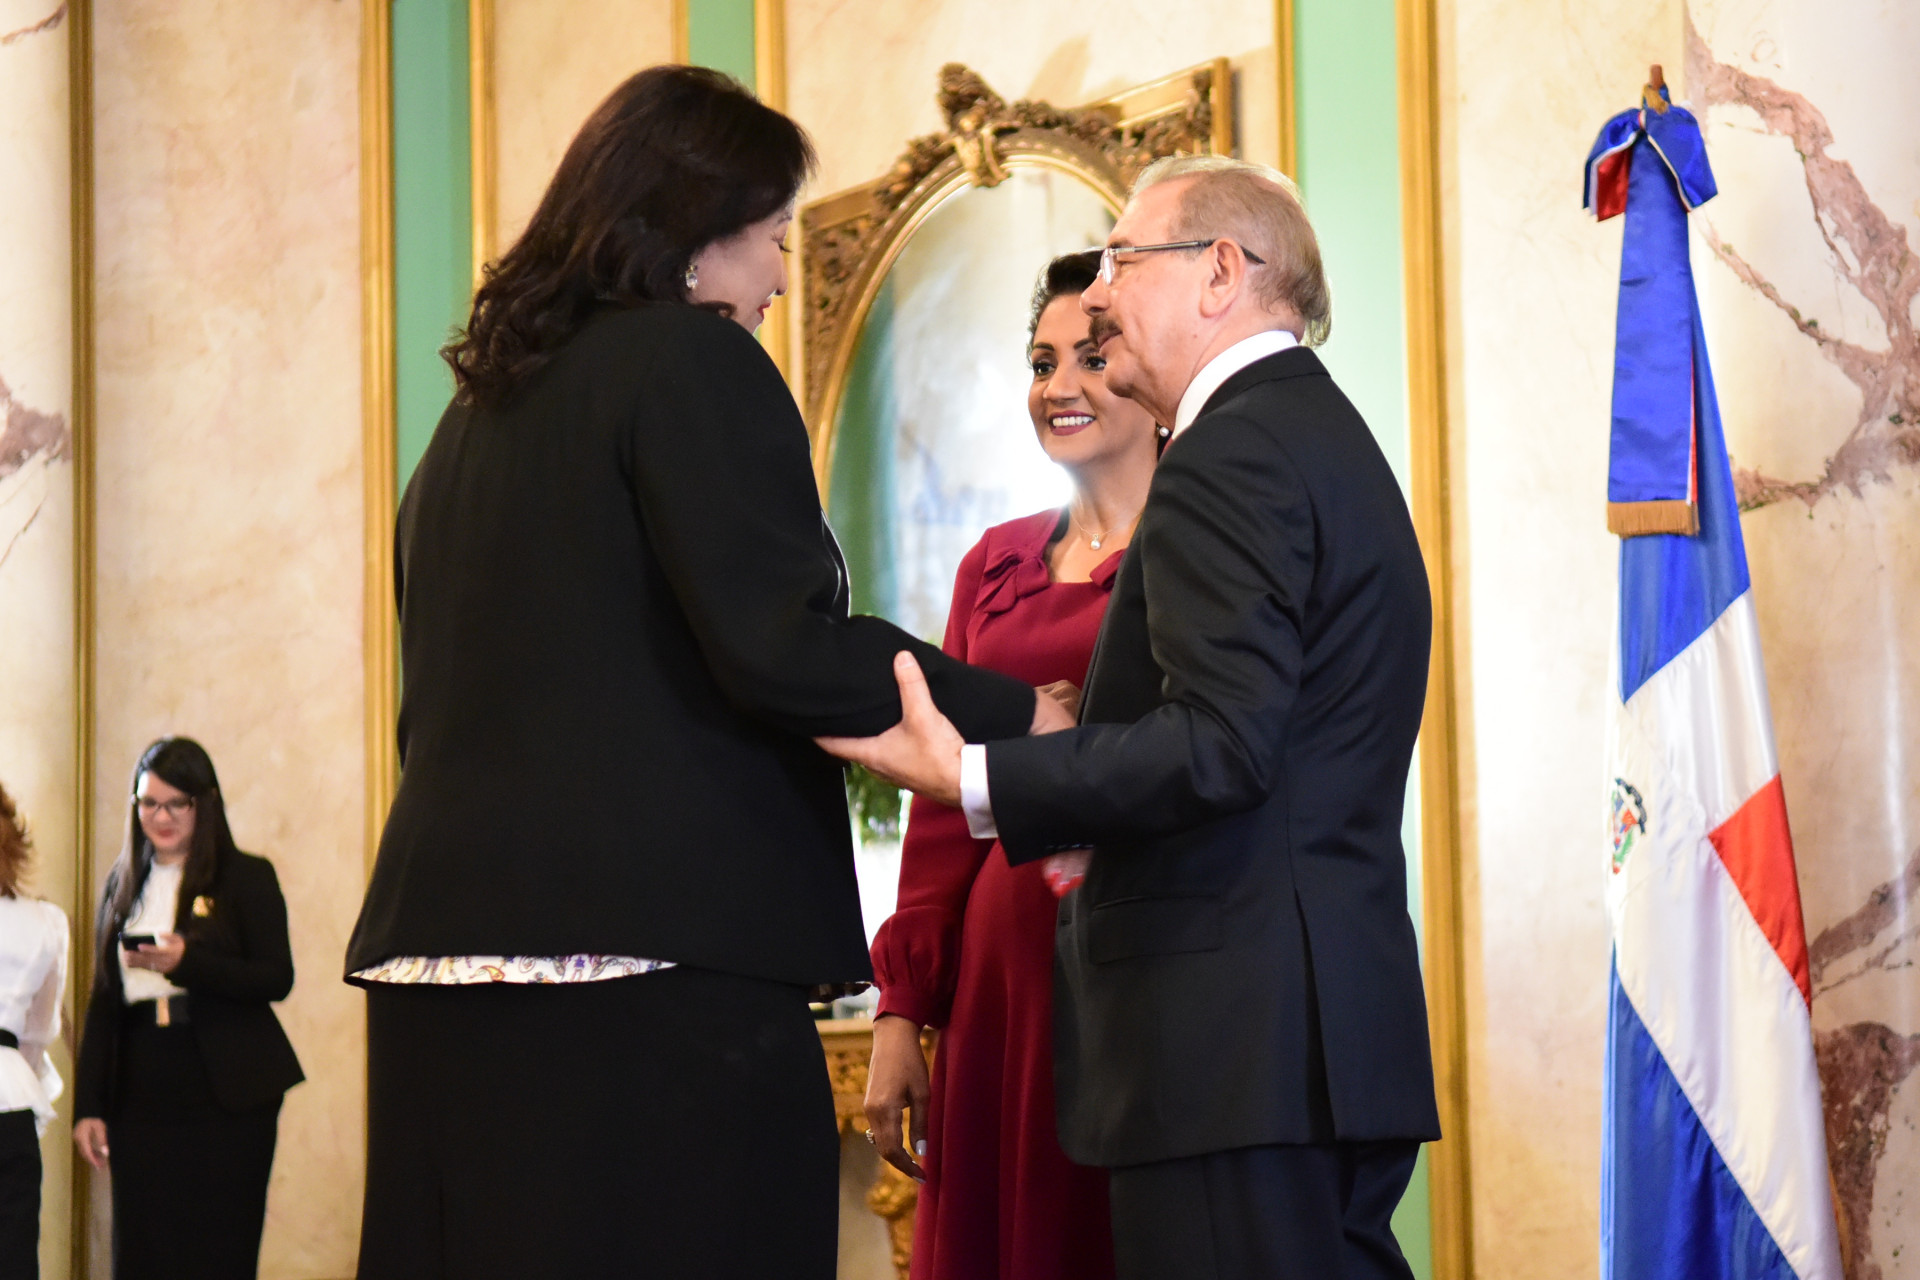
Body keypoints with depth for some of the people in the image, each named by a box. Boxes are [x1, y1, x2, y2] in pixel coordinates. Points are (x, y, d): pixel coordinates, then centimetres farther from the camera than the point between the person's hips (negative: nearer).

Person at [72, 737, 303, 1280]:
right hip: (140, 1100, 4)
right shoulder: (122, 884, 15)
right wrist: (88, 1106, 8)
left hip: (226, 1098, -4)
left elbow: (277, 980, -7)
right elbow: (102, 1002, 15)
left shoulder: (246, 878, 2)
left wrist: (187, 962, -21)